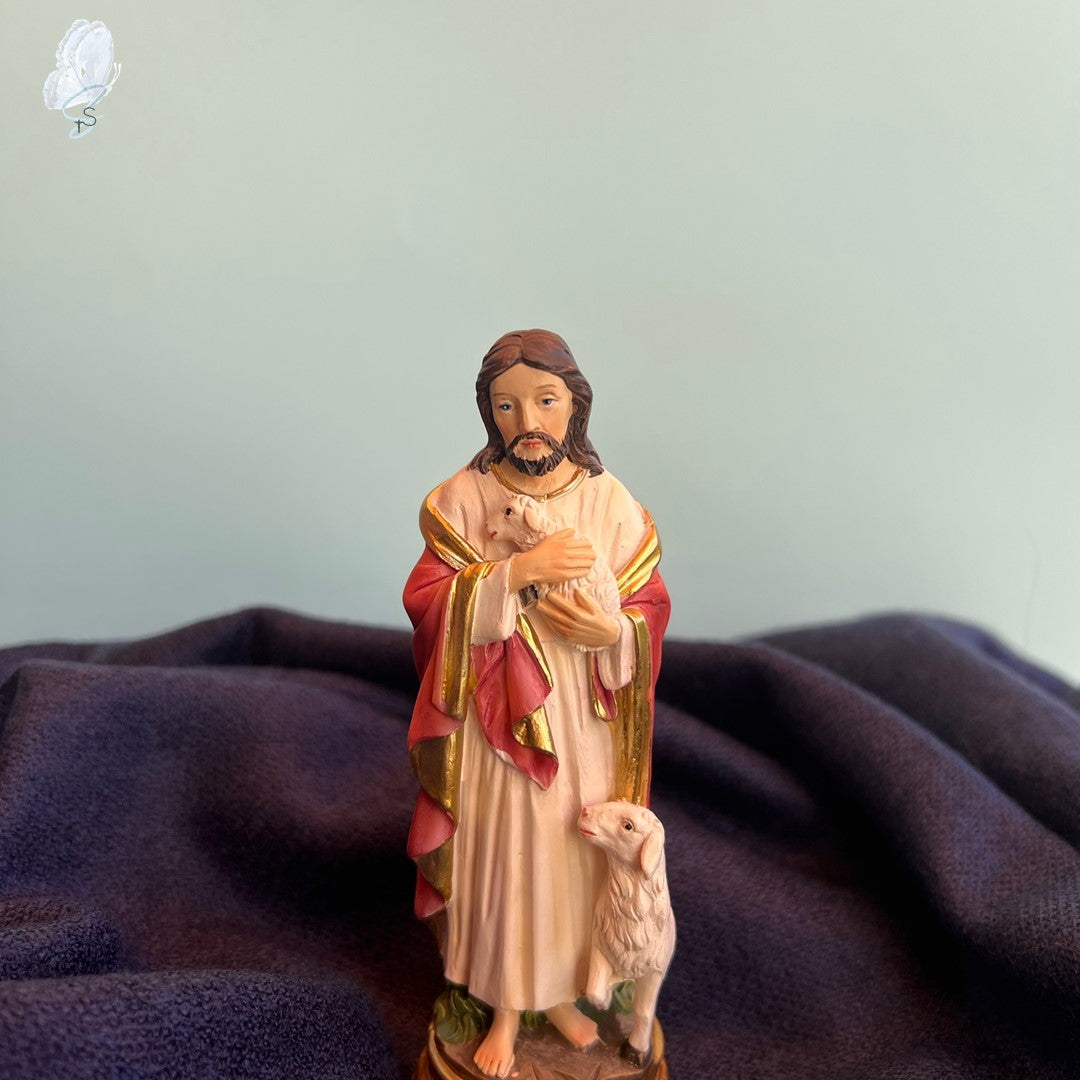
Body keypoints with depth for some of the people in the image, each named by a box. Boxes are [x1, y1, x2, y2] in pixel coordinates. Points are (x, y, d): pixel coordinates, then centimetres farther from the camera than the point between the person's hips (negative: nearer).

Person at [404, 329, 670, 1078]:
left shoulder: (612, 503, -6)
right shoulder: (461, 499, -9)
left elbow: (651, 610, -1)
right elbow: (428, 603, -12)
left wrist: (610, 632, -23)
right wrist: (518, 572, -26)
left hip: (583, 722, 2)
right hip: (494, 717, -1)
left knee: (573, 854, 15)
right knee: (498, 857, 11)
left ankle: (561, 990, 42)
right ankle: (506, 1008, 35)